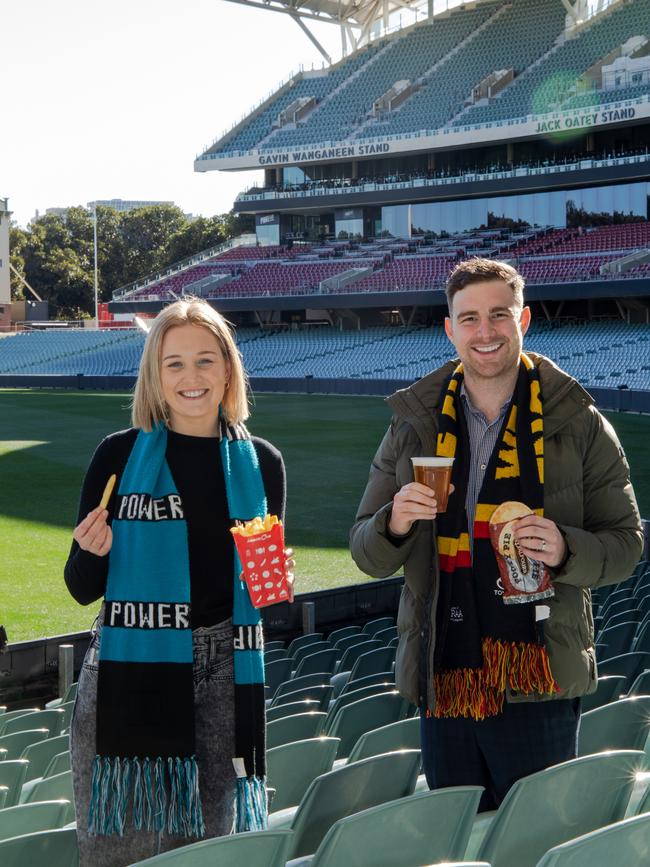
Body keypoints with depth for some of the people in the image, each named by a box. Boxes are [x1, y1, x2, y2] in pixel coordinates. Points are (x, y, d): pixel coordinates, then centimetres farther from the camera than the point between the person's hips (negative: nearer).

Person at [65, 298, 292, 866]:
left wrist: (279, 582, -4)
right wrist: (94, 552, -17)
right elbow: (83, 588, 3)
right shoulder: (120, 456, -1)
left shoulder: (261, 463, 6)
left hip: (227, 676, 2)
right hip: (131, 679, -2)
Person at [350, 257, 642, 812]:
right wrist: (395, 523, -13)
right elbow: (368, 555, 10)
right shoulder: (414, 426, 7)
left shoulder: (579, 424, 1)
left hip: (538, 683, -2)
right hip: (442, 681, 3)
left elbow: (626, 543, 3)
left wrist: (565, 550, -18)